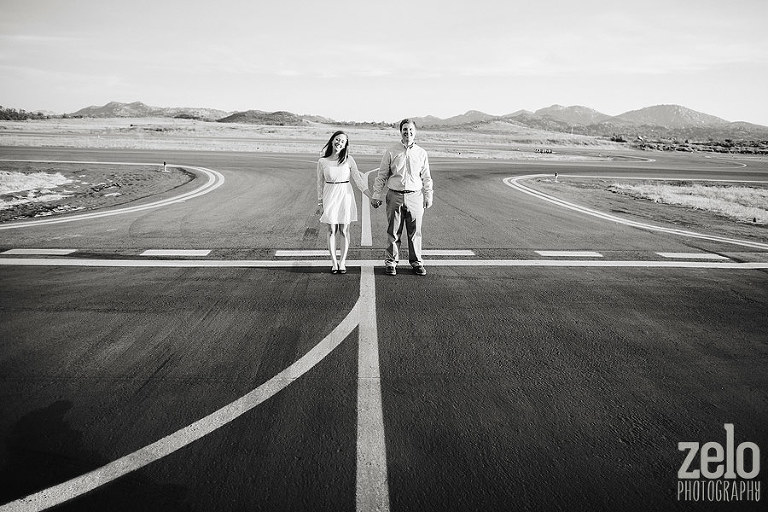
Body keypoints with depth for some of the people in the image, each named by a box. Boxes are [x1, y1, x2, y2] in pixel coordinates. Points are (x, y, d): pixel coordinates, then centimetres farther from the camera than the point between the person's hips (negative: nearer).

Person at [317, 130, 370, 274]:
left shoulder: (348, 160, -1)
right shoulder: (322, 162, 0)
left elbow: (358, 179, 0)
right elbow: (320, 183, 9)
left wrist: (371, 196, -6)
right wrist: (320, 201, 12)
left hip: (345, 195, 0)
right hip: (330, 196, 0)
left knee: (344, 231, 4)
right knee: (332, 231, 4)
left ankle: (342, 262, 13)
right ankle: (334, 262, 12)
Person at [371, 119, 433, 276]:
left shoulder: (421, 153, 8)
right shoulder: (391, 151, 3)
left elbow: (426, 177, 14)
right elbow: (381, 175, 5)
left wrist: (428, 196, 12)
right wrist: (376, 195, 1)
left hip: (415, 196, 1)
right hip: (395, 196, -1)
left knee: (415, 232, 6)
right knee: (393, 232, 3)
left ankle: (416, 262, 19)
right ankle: (391, 262, 14)